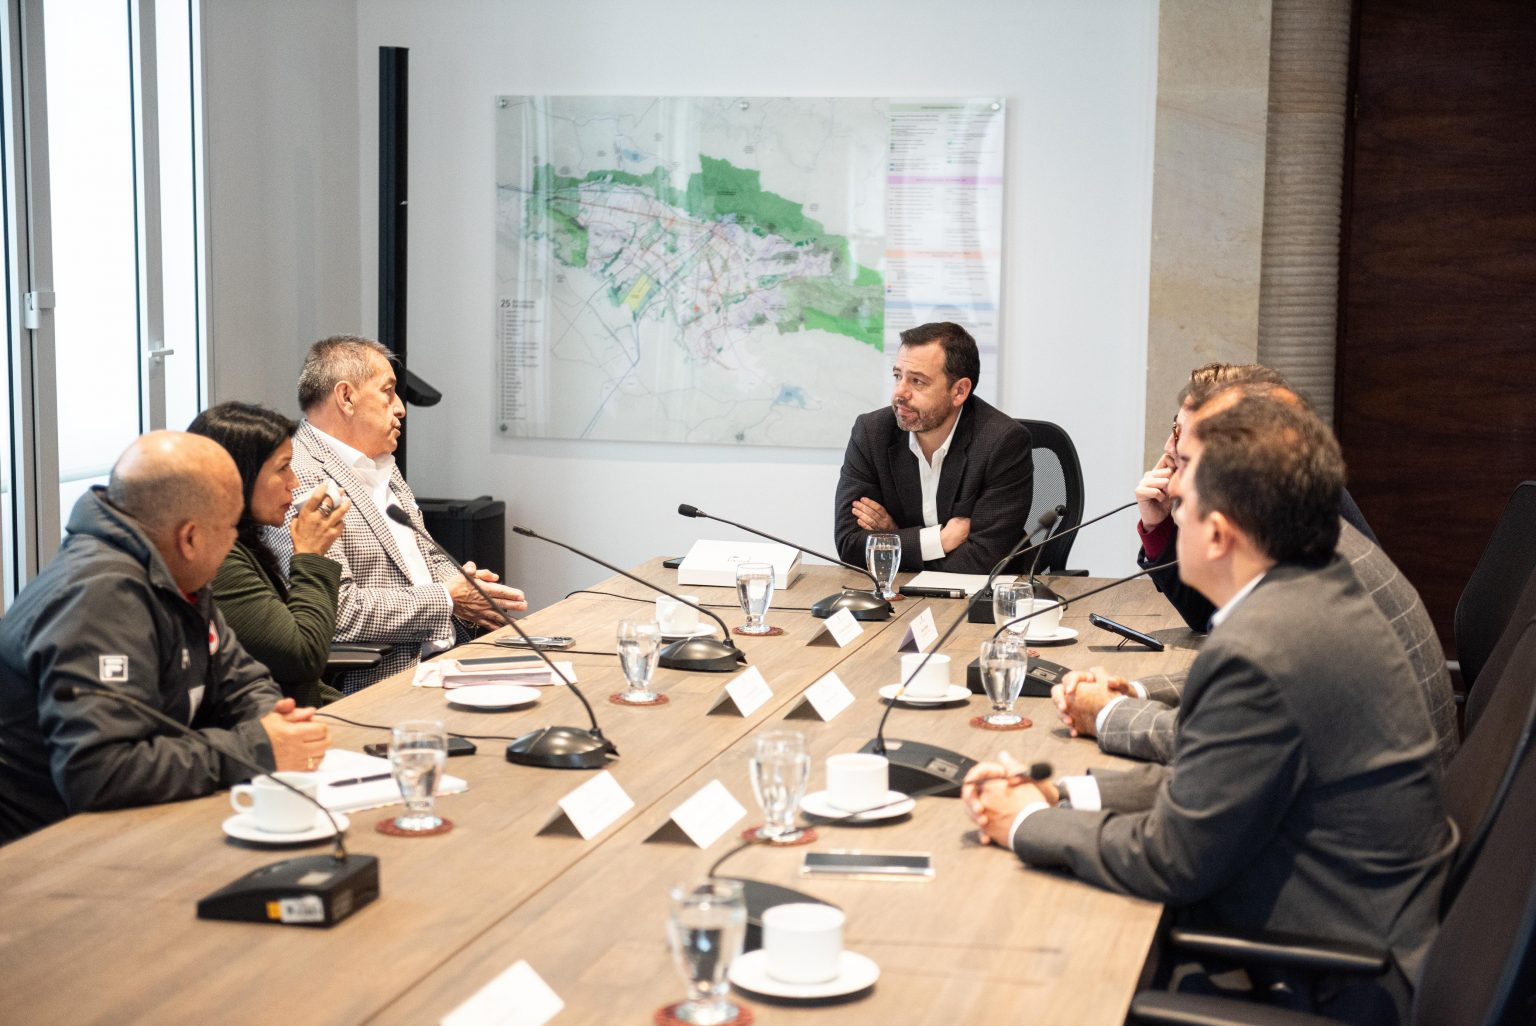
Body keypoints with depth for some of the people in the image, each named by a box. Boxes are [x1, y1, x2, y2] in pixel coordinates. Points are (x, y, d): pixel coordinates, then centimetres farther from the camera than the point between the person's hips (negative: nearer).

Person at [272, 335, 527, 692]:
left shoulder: (380, 466, 19)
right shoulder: (300, 481, -13)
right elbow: (336, 610, -21)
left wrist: (463, 588, 3)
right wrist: (445, 600, -12)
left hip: (444, 653, 10)